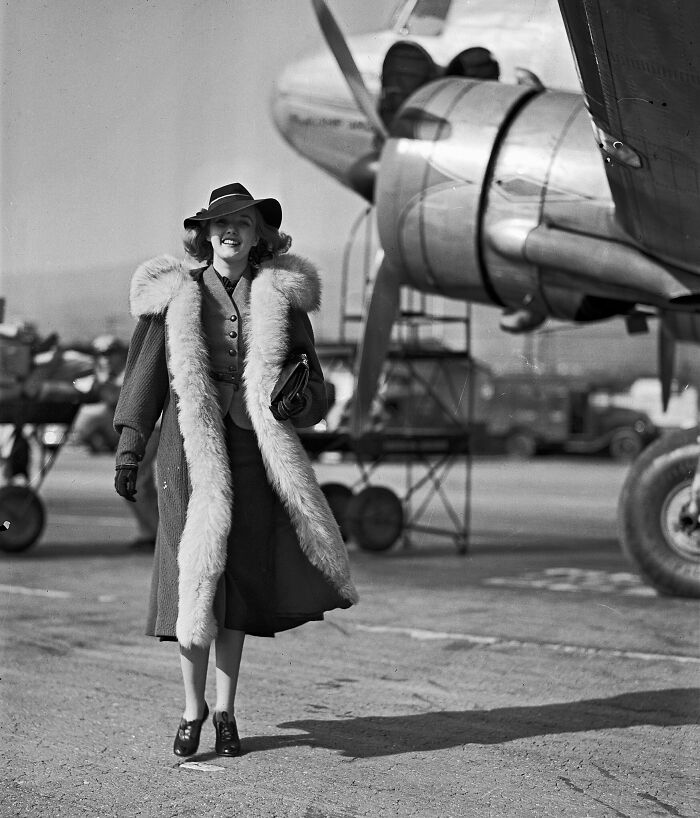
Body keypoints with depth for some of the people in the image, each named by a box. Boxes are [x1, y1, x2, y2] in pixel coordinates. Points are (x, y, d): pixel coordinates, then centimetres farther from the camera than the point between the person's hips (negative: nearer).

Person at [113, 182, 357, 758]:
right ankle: (193, 710, 10)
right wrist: (128, 449, 3)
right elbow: (146, 373, 8)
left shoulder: (280, 298, 8)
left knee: (239, 580, 4)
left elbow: (313, 382, 11)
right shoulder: (177, 294, 5)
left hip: (253, 451, 1)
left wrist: (298, 400, -12)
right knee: (193, 577, -3)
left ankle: (226, 711, 15)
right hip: (192, 450, -1)